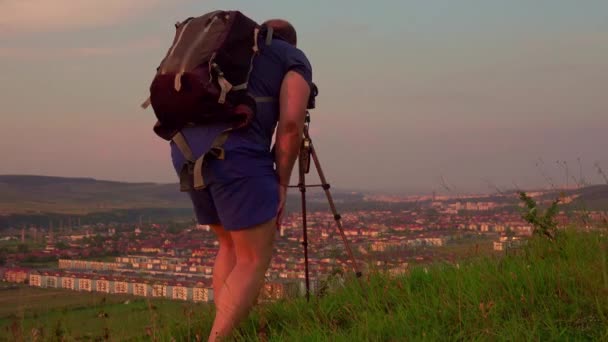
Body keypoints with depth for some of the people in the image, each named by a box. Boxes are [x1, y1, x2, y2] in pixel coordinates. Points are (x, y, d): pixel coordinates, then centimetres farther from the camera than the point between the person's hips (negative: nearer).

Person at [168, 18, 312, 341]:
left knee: (232, 245, 21)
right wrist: (281, 183, 4)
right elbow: (291, 124, -4)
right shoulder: (295, 60, 13)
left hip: (187, 151, 7)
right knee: (255, 260, 0)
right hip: (235, 154, -7)